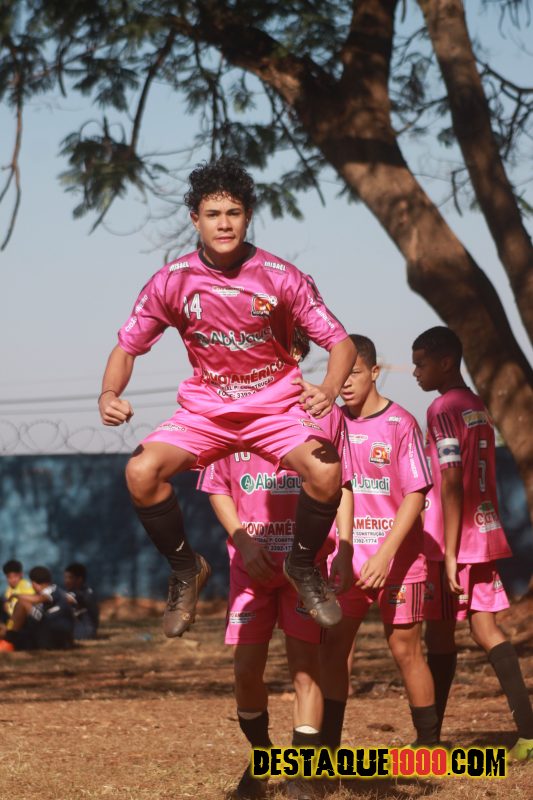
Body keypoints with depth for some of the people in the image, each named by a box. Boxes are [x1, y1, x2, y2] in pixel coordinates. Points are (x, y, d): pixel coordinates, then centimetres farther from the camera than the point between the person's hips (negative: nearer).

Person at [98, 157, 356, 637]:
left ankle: (304, 566, 1)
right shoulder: (172, 282, -8)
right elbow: (128, 347, 1)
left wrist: (328, 390, -30)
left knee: (325, 472, -30)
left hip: (276, 407, -1)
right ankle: (186, 569, 2)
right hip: (204, 411, 2)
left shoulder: (282, 278, -12)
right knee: (141, 472, -25)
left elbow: (340, 342, -8)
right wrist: (109, 394, -21)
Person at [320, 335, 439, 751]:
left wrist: (385, 554, -20)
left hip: (397, 558, -4)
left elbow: (416, 494, -13)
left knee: (405, 649, 1)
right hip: (347, 557, 4)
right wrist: (338, 551, 1)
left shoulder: (400, 424, -9)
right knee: (333, 645, 0)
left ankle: (429, 742, 11)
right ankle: (328, 746, 6)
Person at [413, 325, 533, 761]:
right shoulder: (478, 407, 15)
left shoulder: (443, 410, -12)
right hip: (487, 534, 8)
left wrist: (449, 552, -19)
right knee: (486, 628, 4)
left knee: (440, 635, 1)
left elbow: (451, 482, -18)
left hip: (453, 541, -8)